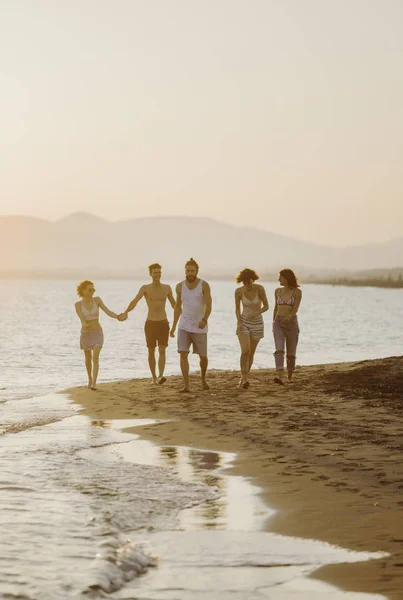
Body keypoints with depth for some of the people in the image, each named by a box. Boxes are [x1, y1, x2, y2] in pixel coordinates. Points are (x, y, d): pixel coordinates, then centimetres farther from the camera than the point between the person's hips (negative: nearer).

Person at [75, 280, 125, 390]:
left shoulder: (97, 300, -6)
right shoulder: (78, 304, -9)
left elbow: (107, 311, -16)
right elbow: (82, 320, -20)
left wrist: (118, 317, -34)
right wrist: (85, 325, -44)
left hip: (97, 333, -1)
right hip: (86, 333, 1)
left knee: (95, 358, -16)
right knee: (88, 359, 14)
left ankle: (94, 383, -20)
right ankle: (90, 379, 38)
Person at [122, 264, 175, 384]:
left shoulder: (167, 288, 4)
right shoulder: (145, 288, -4)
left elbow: (174, 304, 18)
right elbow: (135, 301, -19)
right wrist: (126, 311, -37)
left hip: (163, 324, 1)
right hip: (150, 324, -1)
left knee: (162, 350, -14)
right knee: (151, 351, 7)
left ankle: (160, 376, -24)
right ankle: (154, 377, 21)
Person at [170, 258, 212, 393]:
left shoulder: (204, 285, -11)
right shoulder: (180, 286, 1)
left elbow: (208, 306, -19)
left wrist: (204, 320, -37)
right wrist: (173, 326, 11)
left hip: (199, 328, -2)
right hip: (184, 327, 2)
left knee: (203, 356, 8)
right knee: (183, 354, -13)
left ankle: (203, 378, 37)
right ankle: (186, 386, -10)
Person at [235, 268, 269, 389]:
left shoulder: (260, 288, -18)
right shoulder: (239, 291, -14)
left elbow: (266, 306, -12)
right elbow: (237, 309, -2)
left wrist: (256, 313, -29)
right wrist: (239, 322, -17)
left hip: (257, 323, 1)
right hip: (244, 323, -1)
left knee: (251, 353, 8)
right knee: (245, 351, -20)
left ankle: (243, 378, 27)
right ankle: (244, 378, -15)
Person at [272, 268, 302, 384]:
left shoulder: (298, 292, -6)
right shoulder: (278, 291, 7)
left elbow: (296, 309, -18)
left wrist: (290, 316, -39)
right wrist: (273, 323, 27)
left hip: (292, 324, -2)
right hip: (279, 324, 2)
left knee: (291, 353, 9)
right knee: (279, 350, -20)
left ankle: (290, 376, 34)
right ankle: (280, 377, -34)